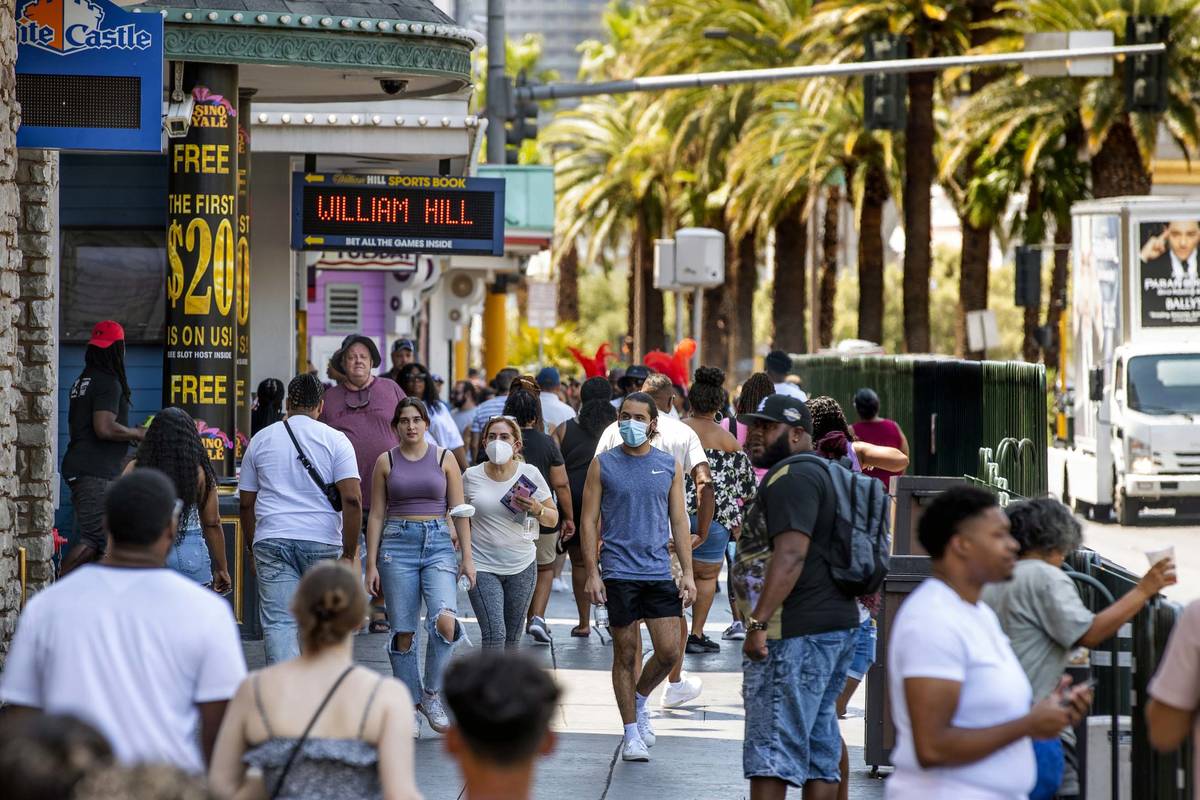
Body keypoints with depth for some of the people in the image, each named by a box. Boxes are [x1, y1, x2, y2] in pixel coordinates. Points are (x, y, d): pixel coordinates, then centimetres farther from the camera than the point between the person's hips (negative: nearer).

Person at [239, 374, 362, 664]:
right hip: (322, 542, -1)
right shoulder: (335, 440, 1)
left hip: (271, 541, 1)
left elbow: (246, 503, 14)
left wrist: (252, 548, 24)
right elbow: (352, 499, -9)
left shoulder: (261, 440, 10)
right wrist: (349, 553, -5)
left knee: (278, 623, -6)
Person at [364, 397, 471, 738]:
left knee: (445, 620, -21)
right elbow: (376, 515, 8)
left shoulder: (444, 459, 6)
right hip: (397, 544, 1)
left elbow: (459, 511, 7)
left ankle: (432, 694, -4)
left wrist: (467, 557, 1)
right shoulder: (386, 461, 7)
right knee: (403, 632, -1)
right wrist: (371, 564, 3)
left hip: (438, 543, -1)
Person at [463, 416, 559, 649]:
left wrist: (536, 509, -16)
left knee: (512, 638, 9)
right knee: (494, 634, -16)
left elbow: (553, 519, 5)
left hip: (521, 567, 2)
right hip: (482, 566, -2)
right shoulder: (472, 476, -1)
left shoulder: (529, 474, 0)